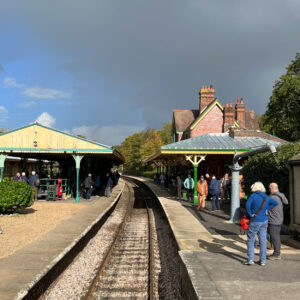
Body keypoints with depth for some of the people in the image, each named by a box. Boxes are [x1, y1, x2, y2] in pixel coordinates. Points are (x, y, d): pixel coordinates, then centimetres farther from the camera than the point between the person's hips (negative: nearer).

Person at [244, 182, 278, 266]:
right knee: (263, 241, 10)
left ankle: (250, 259, 5)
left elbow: (247, 205, -25)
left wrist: (250, 215, -14)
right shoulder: (266, 197, 5)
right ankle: (263, 260, 15)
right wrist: (267, 208, 9)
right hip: (264, 221, 5)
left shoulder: (253, 196, -12)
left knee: (250, 240, 6)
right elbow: (275, 203, 14)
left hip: (255, 221, -5)